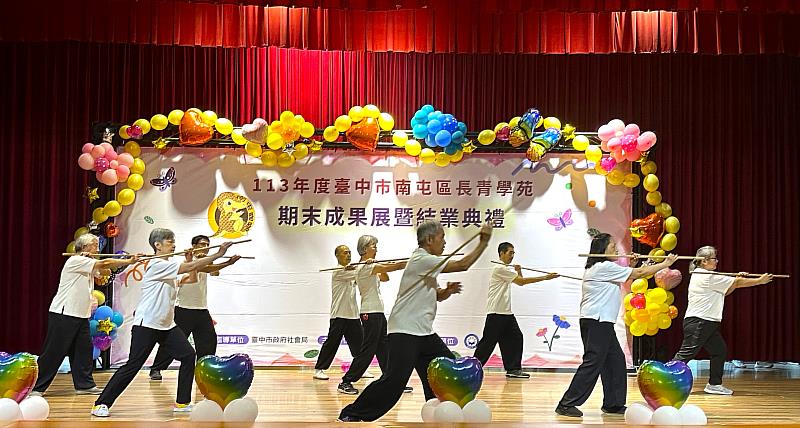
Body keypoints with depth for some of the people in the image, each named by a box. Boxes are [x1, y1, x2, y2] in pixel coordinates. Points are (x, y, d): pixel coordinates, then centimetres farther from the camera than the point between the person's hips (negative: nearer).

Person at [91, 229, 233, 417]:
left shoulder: (168, 267, 14)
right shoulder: (157, 265, -14)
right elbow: (191, 267, -19)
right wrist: (218, 254, -17)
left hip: (167, 325, 9)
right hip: (147, 324, -9)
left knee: (188, 356, 0)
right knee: (133, 365, -8)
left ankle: (182, 403, 7)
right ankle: (101, 404, 1)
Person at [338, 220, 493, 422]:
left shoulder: (428, 264, 17)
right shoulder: (422, 259, -13)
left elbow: (437, 296, 24)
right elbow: (462, 265, -14)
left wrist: (448, 291, 1)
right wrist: (484, 242, -5)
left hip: (424, 332, 10)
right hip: (404, 332, -10)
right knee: (395, 380, -16)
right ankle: (351, 415, -9)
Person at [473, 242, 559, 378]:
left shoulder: (507, 269, 17)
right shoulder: (500, 268, -14)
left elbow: (520, 281, 24)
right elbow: (522, 281, -17)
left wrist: (519, 271, 4)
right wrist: (545, 277, -16)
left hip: (506, 313, 9)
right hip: (496, 313, -9)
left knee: (516, 338, 3)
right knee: (488, 342, -6)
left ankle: (513, 369, 6)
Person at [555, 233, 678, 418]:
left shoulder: (597, 268, 19)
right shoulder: (605, 267, -11)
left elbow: (619, 279, 28)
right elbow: (640, 274, -9)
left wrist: (631, 266, 15)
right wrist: (665, 264, -1)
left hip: (602, 324, 10)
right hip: (596, 322, -10)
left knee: (616, 360, 12)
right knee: (592, 363, -11)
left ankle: (613, 404, 19)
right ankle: (567, 404, -10)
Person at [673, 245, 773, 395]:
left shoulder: (704, 276, 17)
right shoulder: (707, 277, -14)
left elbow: (725, 291, 20)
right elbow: (736, 283, -10)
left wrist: (738, 280, 5)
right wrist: (760, 281, -2)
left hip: (708, 323, 11)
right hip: (697, 322, -11)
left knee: (719, 350, 9)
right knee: (686, 354, -10)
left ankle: (714, 384, 15)